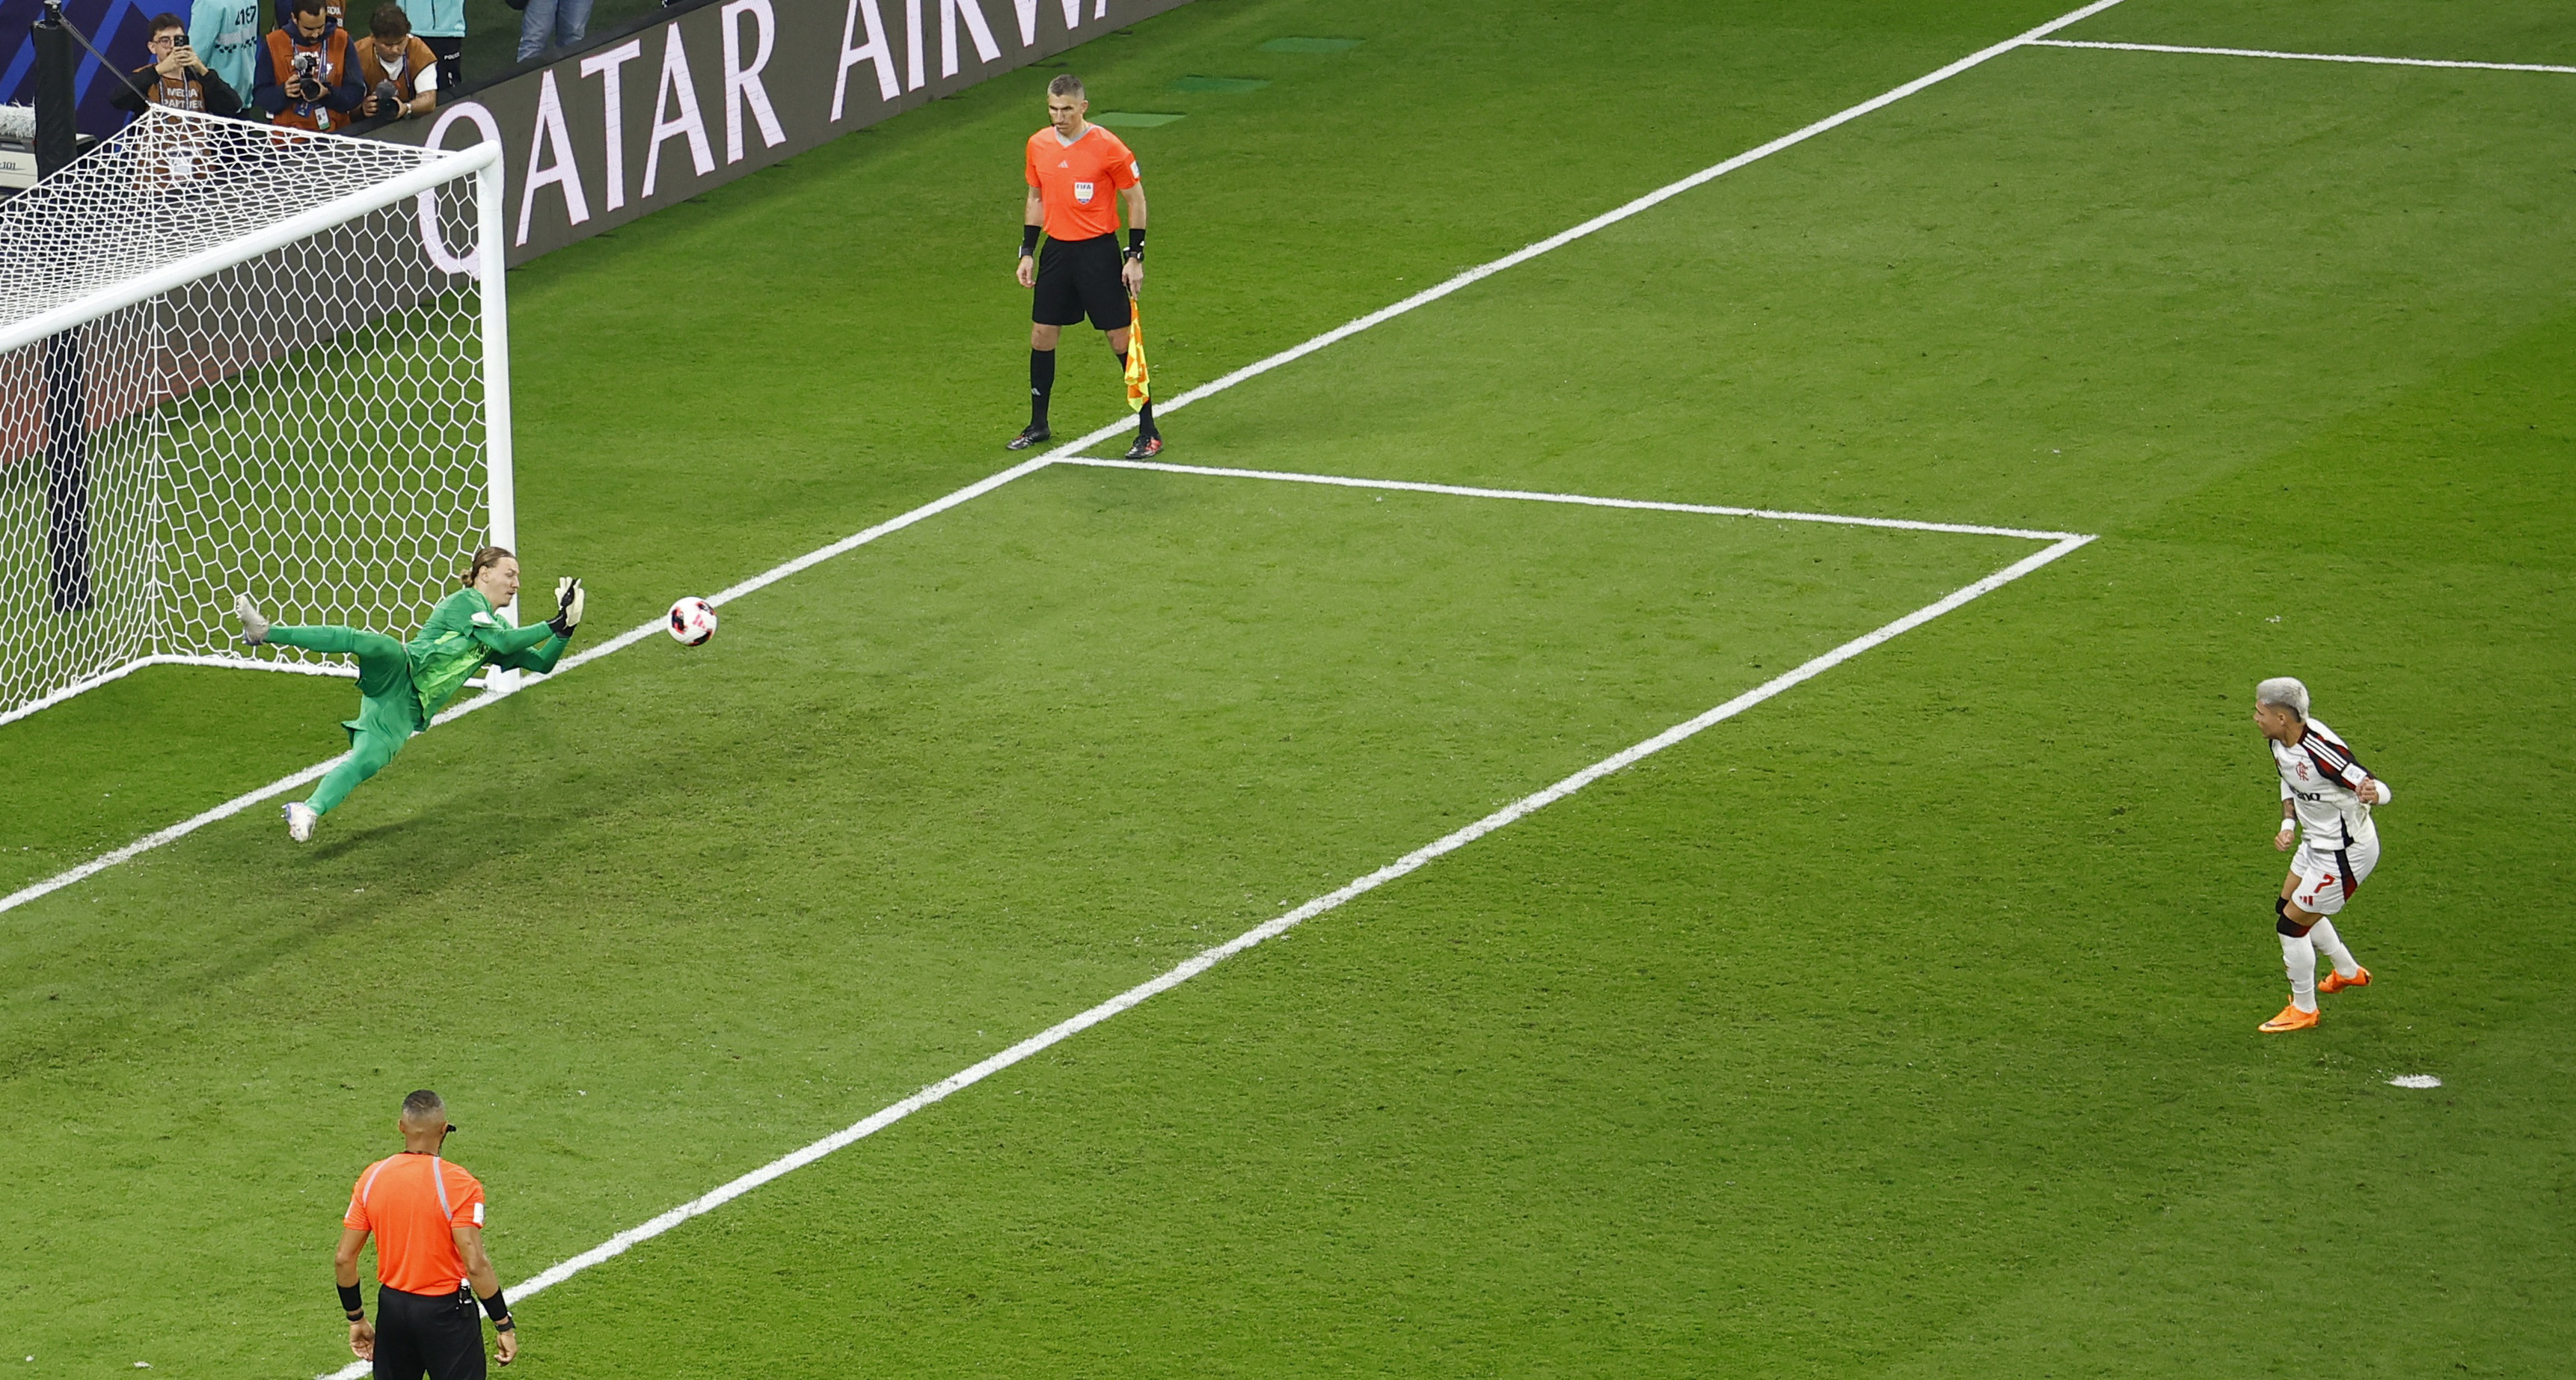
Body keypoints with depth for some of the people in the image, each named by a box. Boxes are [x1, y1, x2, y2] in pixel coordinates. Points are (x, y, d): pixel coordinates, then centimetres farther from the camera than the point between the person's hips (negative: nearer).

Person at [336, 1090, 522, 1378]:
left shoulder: (372, 1178, -1)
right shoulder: (457, 1184, -16)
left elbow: (343, 1259, 2)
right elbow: (475, 1265, -19)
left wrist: (356, 1319, 14)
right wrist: (505, 1325, -10)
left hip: (392, 1309, 4)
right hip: (446, 1311, -4)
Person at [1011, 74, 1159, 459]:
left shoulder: (1107, 148, -13)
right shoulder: (1038, 145, 3)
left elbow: (1136, 200, -5)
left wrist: (1135, 257, -9)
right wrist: (1027, 253, 12)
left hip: (1098, 251, -5)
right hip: (1057, 250, 5)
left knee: (1121, 338, -3)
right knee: (1041, 334, 8)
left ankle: (1148, 432, 3)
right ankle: (1038, 425, 24)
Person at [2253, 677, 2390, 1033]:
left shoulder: (2322, 752, -36)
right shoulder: (2280, 743, -8)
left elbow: (2383, 790, -31)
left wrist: (2372, 794, -55)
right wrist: (2288, 824, -1)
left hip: (2344, 854, -10)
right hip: (2316, 842, 10)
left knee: (2293, 923, 0)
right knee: (2287, 907, 27)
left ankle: (2303, 1010, 21)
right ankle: (2348, 972, 48)